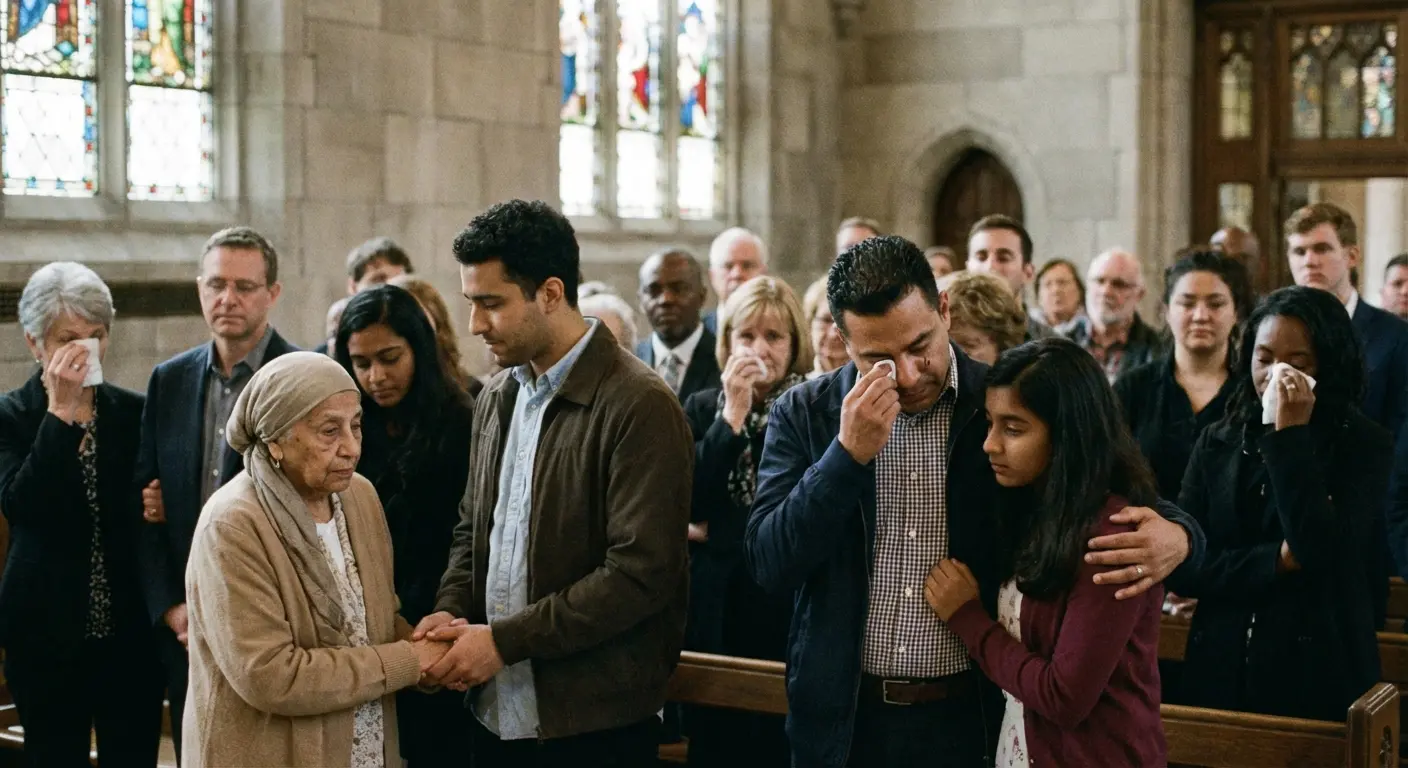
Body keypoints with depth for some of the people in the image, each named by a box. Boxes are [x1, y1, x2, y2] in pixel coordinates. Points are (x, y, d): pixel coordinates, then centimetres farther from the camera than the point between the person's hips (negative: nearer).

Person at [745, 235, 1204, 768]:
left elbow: (1131, 510, 2)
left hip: (975, 719, 0)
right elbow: (768, 566, -10)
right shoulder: (803, 415, -3)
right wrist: (848, 454, -21)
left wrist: (1175, 536, -21)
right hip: (844, 718, 1)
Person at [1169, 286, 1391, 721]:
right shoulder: (1217, 443, 4)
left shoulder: (1363, 445, -6)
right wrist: (1278, 560, -15)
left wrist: (1290, 435, -18)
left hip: (1319, 678, -3)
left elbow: (1321, 553, -20)